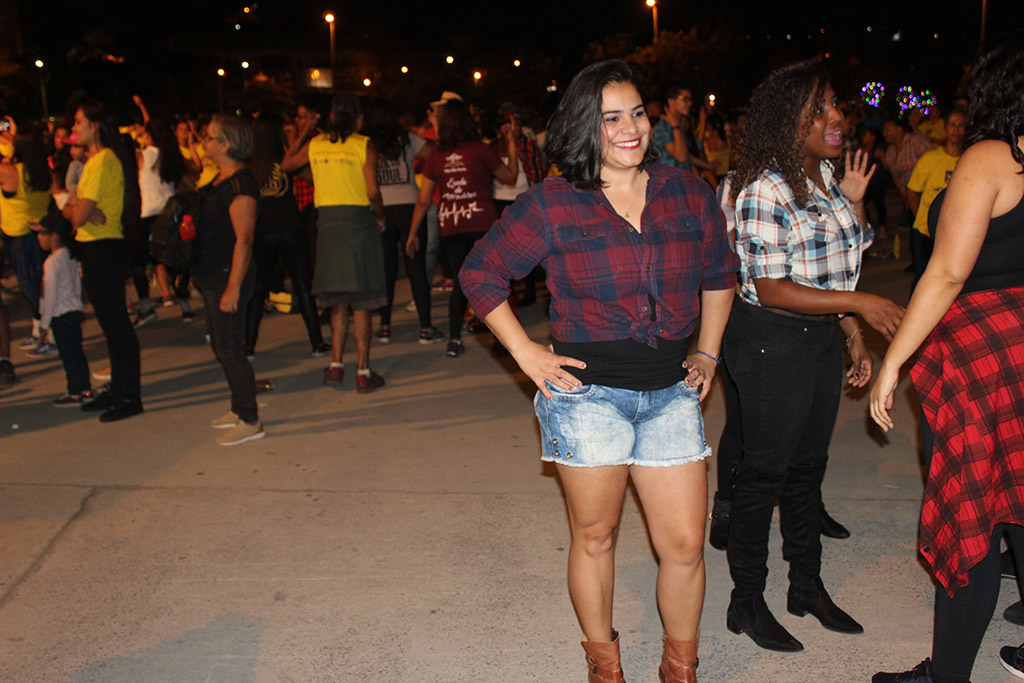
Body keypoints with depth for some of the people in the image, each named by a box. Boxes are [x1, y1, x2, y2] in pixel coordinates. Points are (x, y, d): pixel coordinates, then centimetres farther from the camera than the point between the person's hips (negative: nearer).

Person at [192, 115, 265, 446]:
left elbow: (244, 239, -22)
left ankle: (250, 422, 4)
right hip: (212, 275, 10)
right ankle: (239, 408, 30)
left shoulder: (240, 183, -18)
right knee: (221, 346, 17)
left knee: (230, 348, -5)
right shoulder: (220, 179, 14)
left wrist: (233, 288, -24)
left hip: (229, 275, -10)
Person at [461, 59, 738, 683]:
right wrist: (526, 353, -3)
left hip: (671, 391, 3)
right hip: (588, 390, -3)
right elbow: (481, 273, 2)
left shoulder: (688, 194, 5)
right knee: (595, 537, 11)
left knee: (686, 545, 5)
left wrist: (707, 351, 15)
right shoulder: (551, 204, -5)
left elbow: (720, 272, 21)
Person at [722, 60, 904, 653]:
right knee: (766, 469, 2)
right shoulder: (765, 189, -19)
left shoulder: (827, 175, 7)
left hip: (822, 337, 8)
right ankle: (748, 601, 19)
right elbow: (771, 290, -21)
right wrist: (859, 304, -22)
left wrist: (855, 337, 12)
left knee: (810, 463, 17)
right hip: (772, 342, -8)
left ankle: (808, 586, 34)